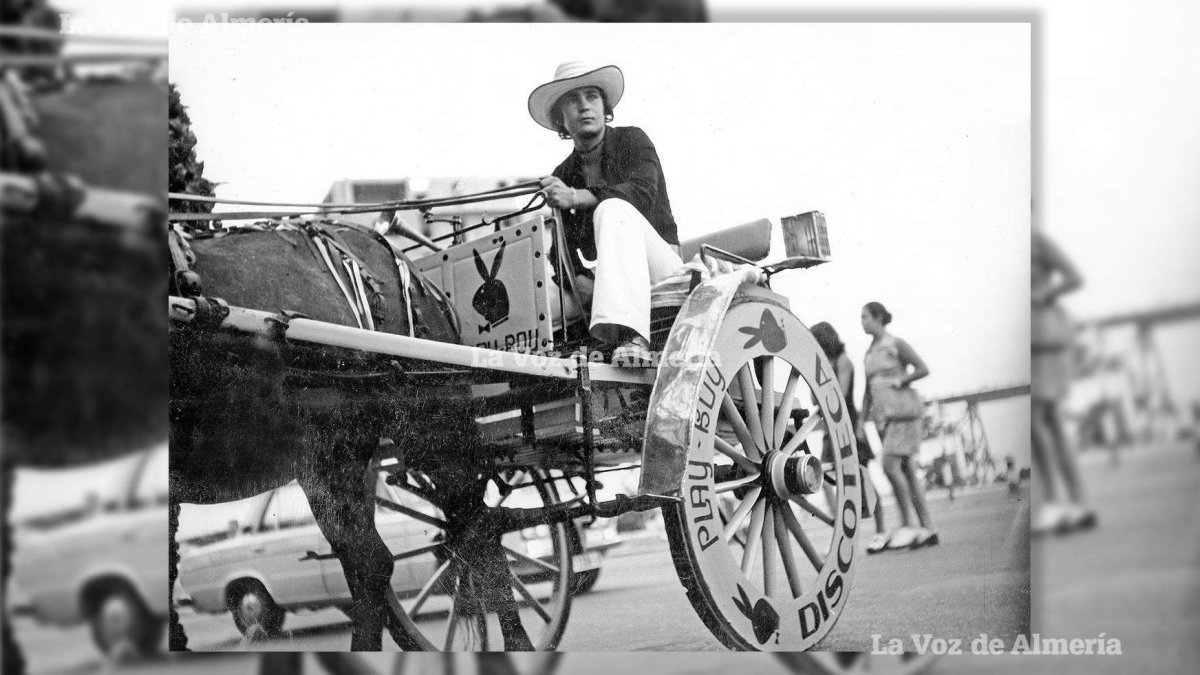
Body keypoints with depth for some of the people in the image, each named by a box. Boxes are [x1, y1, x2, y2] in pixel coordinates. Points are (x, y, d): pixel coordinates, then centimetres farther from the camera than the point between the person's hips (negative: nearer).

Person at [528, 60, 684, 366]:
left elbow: (644, 192, -17)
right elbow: (564, 248, 6)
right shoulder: (561, 176, 14)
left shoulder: (632, 140, 3)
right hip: (604, 277, 4)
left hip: (664, 268, -4)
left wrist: (576, 197, -30)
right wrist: (578, 280, -17)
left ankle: (631, 336, -52)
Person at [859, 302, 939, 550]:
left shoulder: (896, 345, -6)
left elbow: (923, 369, -10)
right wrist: (861, 423, 12)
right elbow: (869, 391, 19)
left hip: (904, 410, -8)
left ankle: (906, 526, -11)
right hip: (884, 415, 8)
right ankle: (927, 529, 4)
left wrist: (897, 382, -11)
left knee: (890, 465, -18)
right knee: (907, 471, 3)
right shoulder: (870, 353, 17)